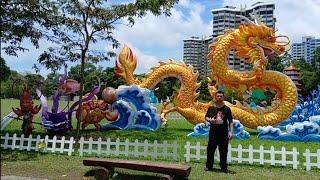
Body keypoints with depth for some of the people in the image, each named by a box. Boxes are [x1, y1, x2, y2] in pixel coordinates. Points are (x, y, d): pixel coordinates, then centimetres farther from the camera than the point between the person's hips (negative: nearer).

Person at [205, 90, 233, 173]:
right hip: (213, 132, 1)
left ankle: (224, 167, 19)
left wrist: (231, 132, -3)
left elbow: (230, 121, 4)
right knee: (210, 149, 5)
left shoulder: (227, 109, 2)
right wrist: (210, 120, -10)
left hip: (224, 133, 0)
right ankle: (208, 166, 17)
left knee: (223, 151, 6)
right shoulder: (211, 108, 4)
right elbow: (206, 117, 12)